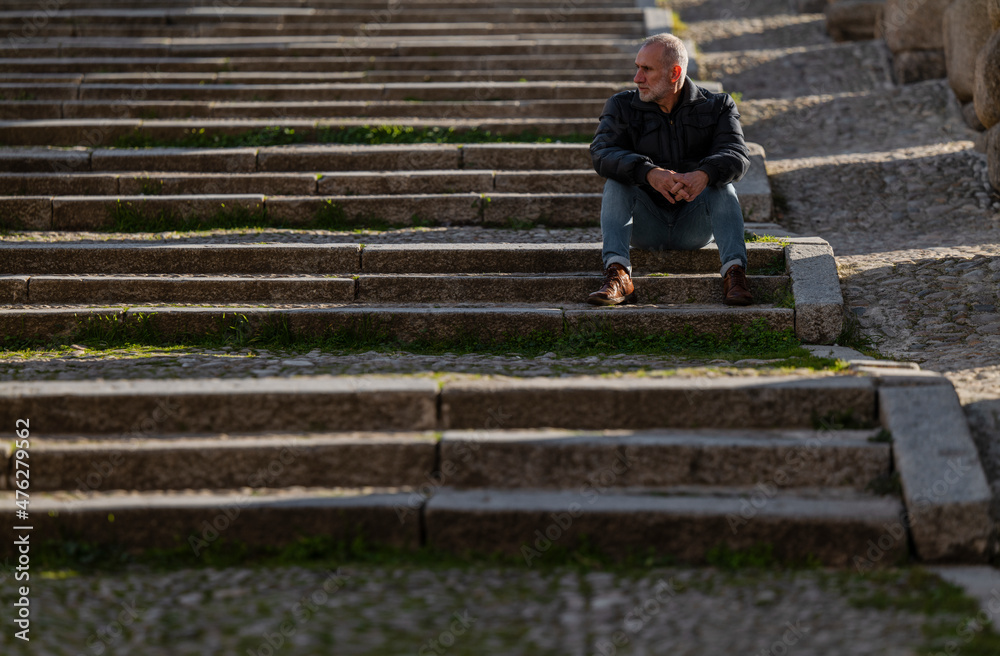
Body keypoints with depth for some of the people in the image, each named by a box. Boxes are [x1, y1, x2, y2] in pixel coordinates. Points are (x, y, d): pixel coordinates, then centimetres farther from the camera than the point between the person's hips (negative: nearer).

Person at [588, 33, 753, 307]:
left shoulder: (717, 106, 1)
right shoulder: (621, 106, 1)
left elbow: (737, 155, -16)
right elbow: (601, 153, -18)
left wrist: (704, 174, -41)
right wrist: (650, 173, -38)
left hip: (695, 225, 0)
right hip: (644, 227, 1)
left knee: (721, 184, -26)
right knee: (616, 180, -24)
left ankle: (734, 271, -36)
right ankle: (617, 275, -38)